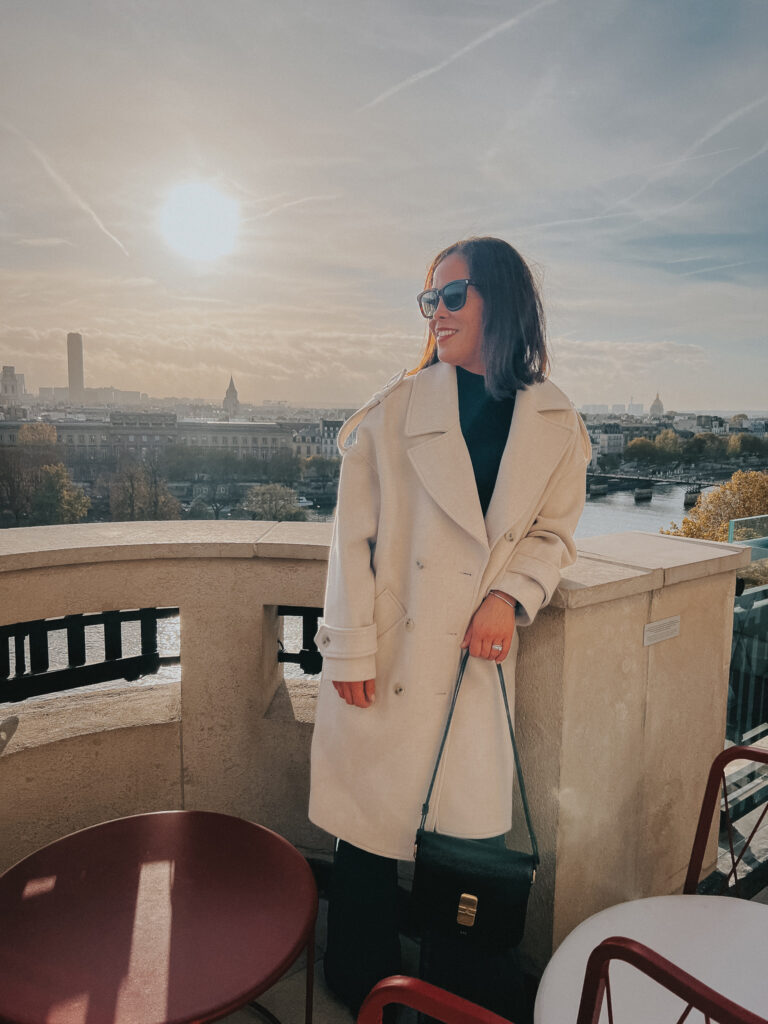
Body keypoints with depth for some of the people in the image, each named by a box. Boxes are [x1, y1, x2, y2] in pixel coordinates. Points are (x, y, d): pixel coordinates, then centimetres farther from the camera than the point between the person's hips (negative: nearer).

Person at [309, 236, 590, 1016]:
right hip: (390, 645, -1)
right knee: (370, 821, 10)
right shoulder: (394, 410, -4)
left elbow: (551, 532, 8)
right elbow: (354, 534, -5)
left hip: (478, 651, 2)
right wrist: (351, 649, -7)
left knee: (473, 819, 13)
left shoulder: (556, 424, 2)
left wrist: (511, 597, -11)